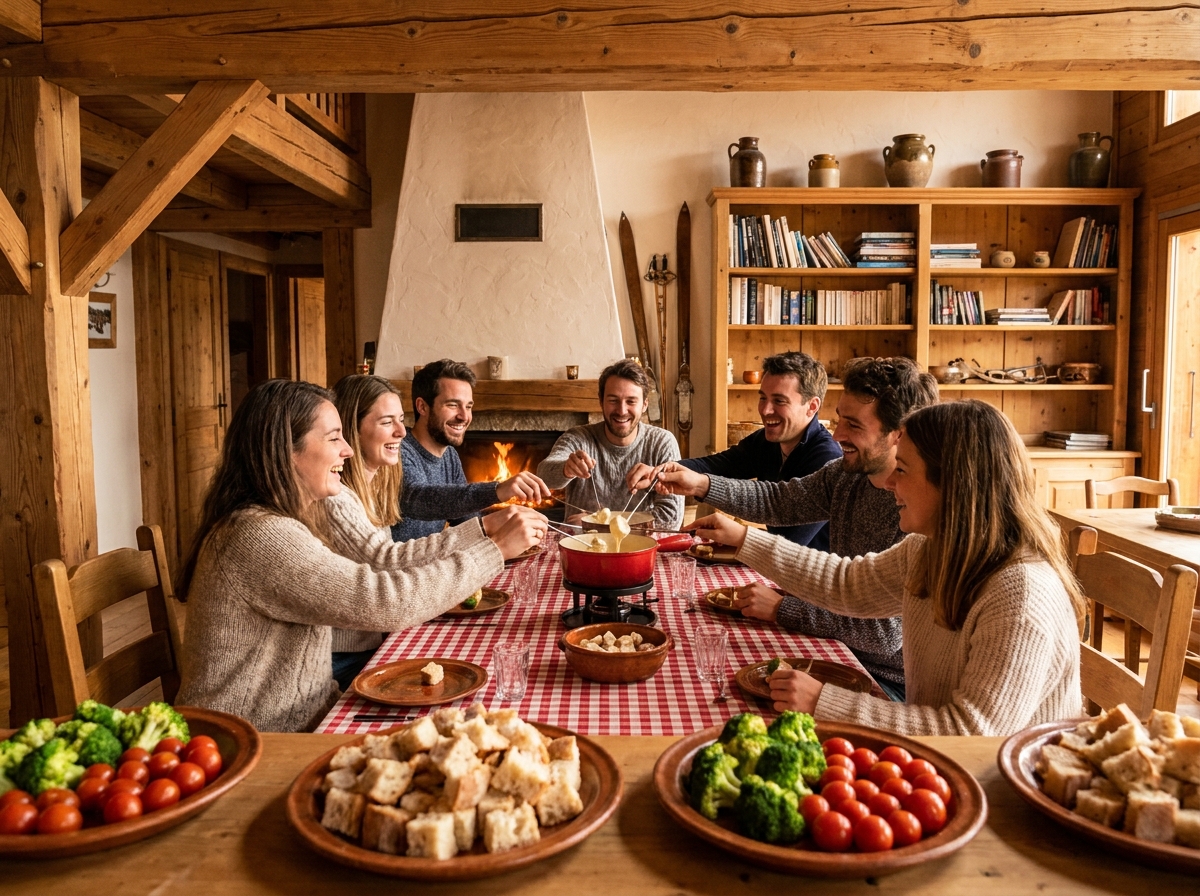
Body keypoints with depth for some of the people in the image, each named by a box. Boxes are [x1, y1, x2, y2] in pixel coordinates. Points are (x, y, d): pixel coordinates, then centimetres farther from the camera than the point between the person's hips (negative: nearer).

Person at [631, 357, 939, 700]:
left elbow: (887, 633, -28)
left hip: (888, 682, -6)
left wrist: (782, 608, -22)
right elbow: (779, 501, 11)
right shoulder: (846, 474, -2)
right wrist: (701, 484, -4)